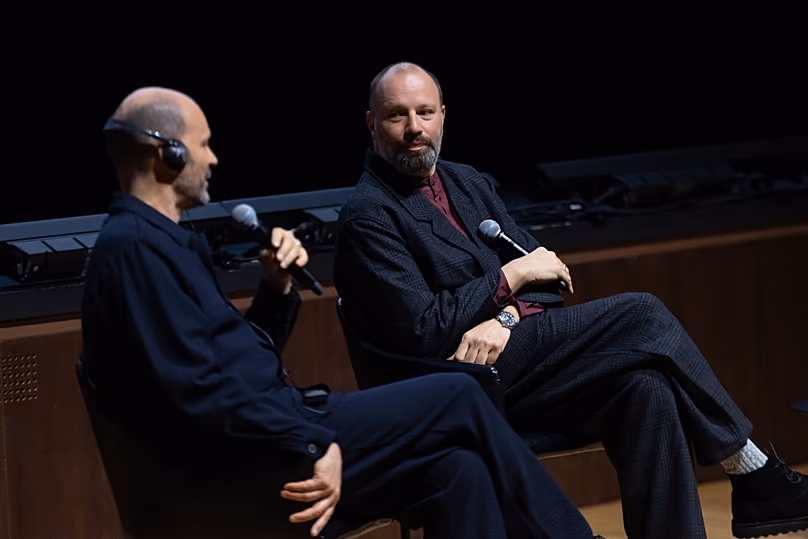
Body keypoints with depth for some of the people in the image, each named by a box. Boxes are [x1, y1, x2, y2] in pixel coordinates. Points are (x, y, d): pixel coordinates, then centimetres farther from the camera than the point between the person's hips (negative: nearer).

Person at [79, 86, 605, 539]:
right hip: (245, 470, -10)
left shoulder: (164, 241, 19)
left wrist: (279, 287, 6)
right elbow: (197, 390, -24)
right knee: (458, 397, -6)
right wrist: (313, 447, -23)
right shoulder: (134, 247, -14)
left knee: (458, 472, -2)